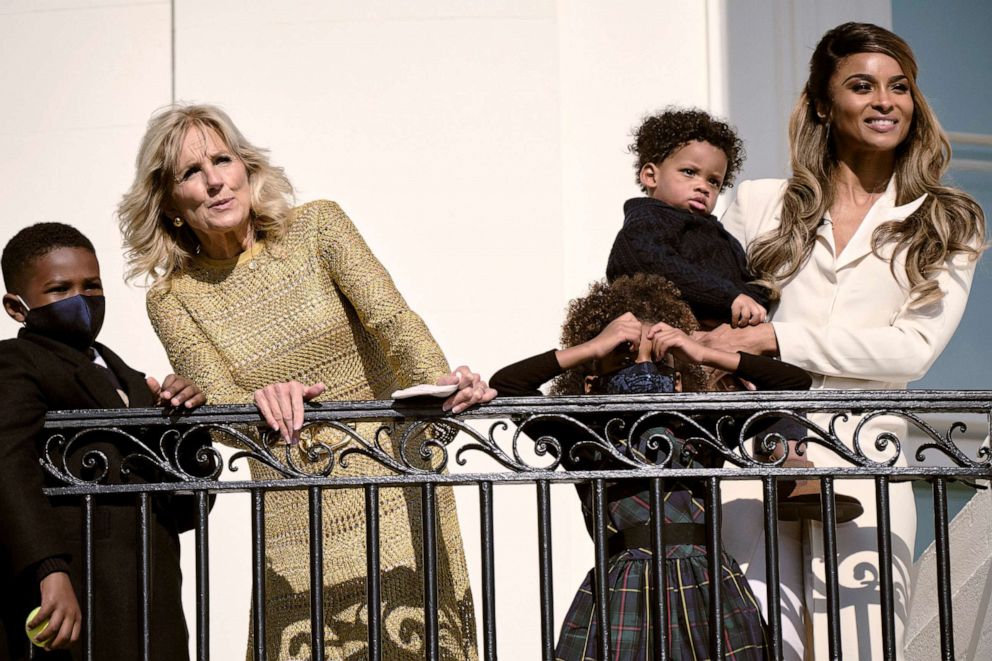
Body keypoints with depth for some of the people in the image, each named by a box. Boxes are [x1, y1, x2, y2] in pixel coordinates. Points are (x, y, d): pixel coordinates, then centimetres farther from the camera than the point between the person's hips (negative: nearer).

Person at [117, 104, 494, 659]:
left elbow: (391, 317, -14)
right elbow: (217, 406, -12)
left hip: (393, 486, -1)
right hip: (295, 519, 1)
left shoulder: (318, 227, -1)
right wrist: (262, 402, -35)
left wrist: (439, 379, -34)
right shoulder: (173, 299, 1)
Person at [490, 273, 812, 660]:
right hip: (623, 595, -2)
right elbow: (504, 385, -3)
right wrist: (592, 347, -1)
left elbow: (795, 382, 12)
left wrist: (704, 354, 6)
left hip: (708, 595, 2)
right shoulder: (583, 439, 8)